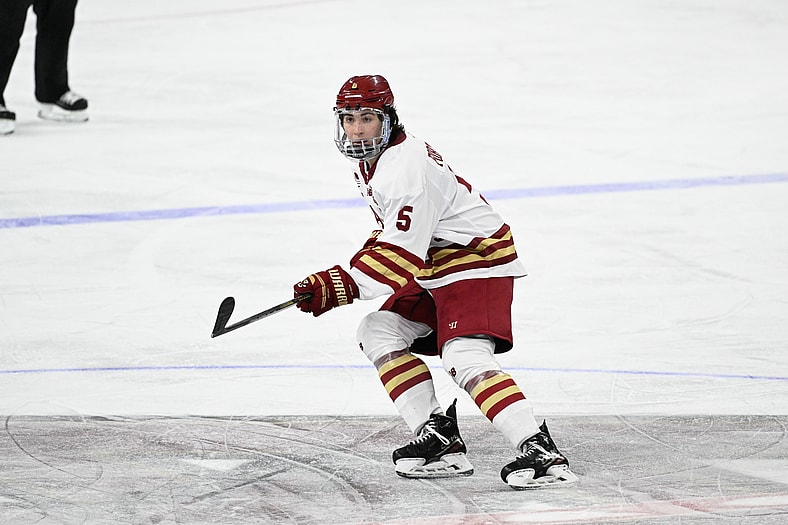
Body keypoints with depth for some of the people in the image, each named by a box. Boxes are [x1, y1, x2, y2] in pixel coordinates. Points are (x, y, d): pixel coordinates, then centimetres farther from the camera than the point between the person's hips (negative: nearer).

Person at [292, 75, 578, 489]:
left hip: (477, 261, -11)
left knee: (464, 357, -27)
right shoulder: (370, 161, 11)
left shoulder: (406, 167, -24)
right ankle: (439, 441, -1)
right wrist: (351, 271, 11)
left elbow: (401, 256, -28)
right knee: (378, 332, 6)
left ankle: (541, 453, -37)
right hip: (436, 270, 11)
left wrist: (342, 286, -24)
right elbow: (391, 232, 24)